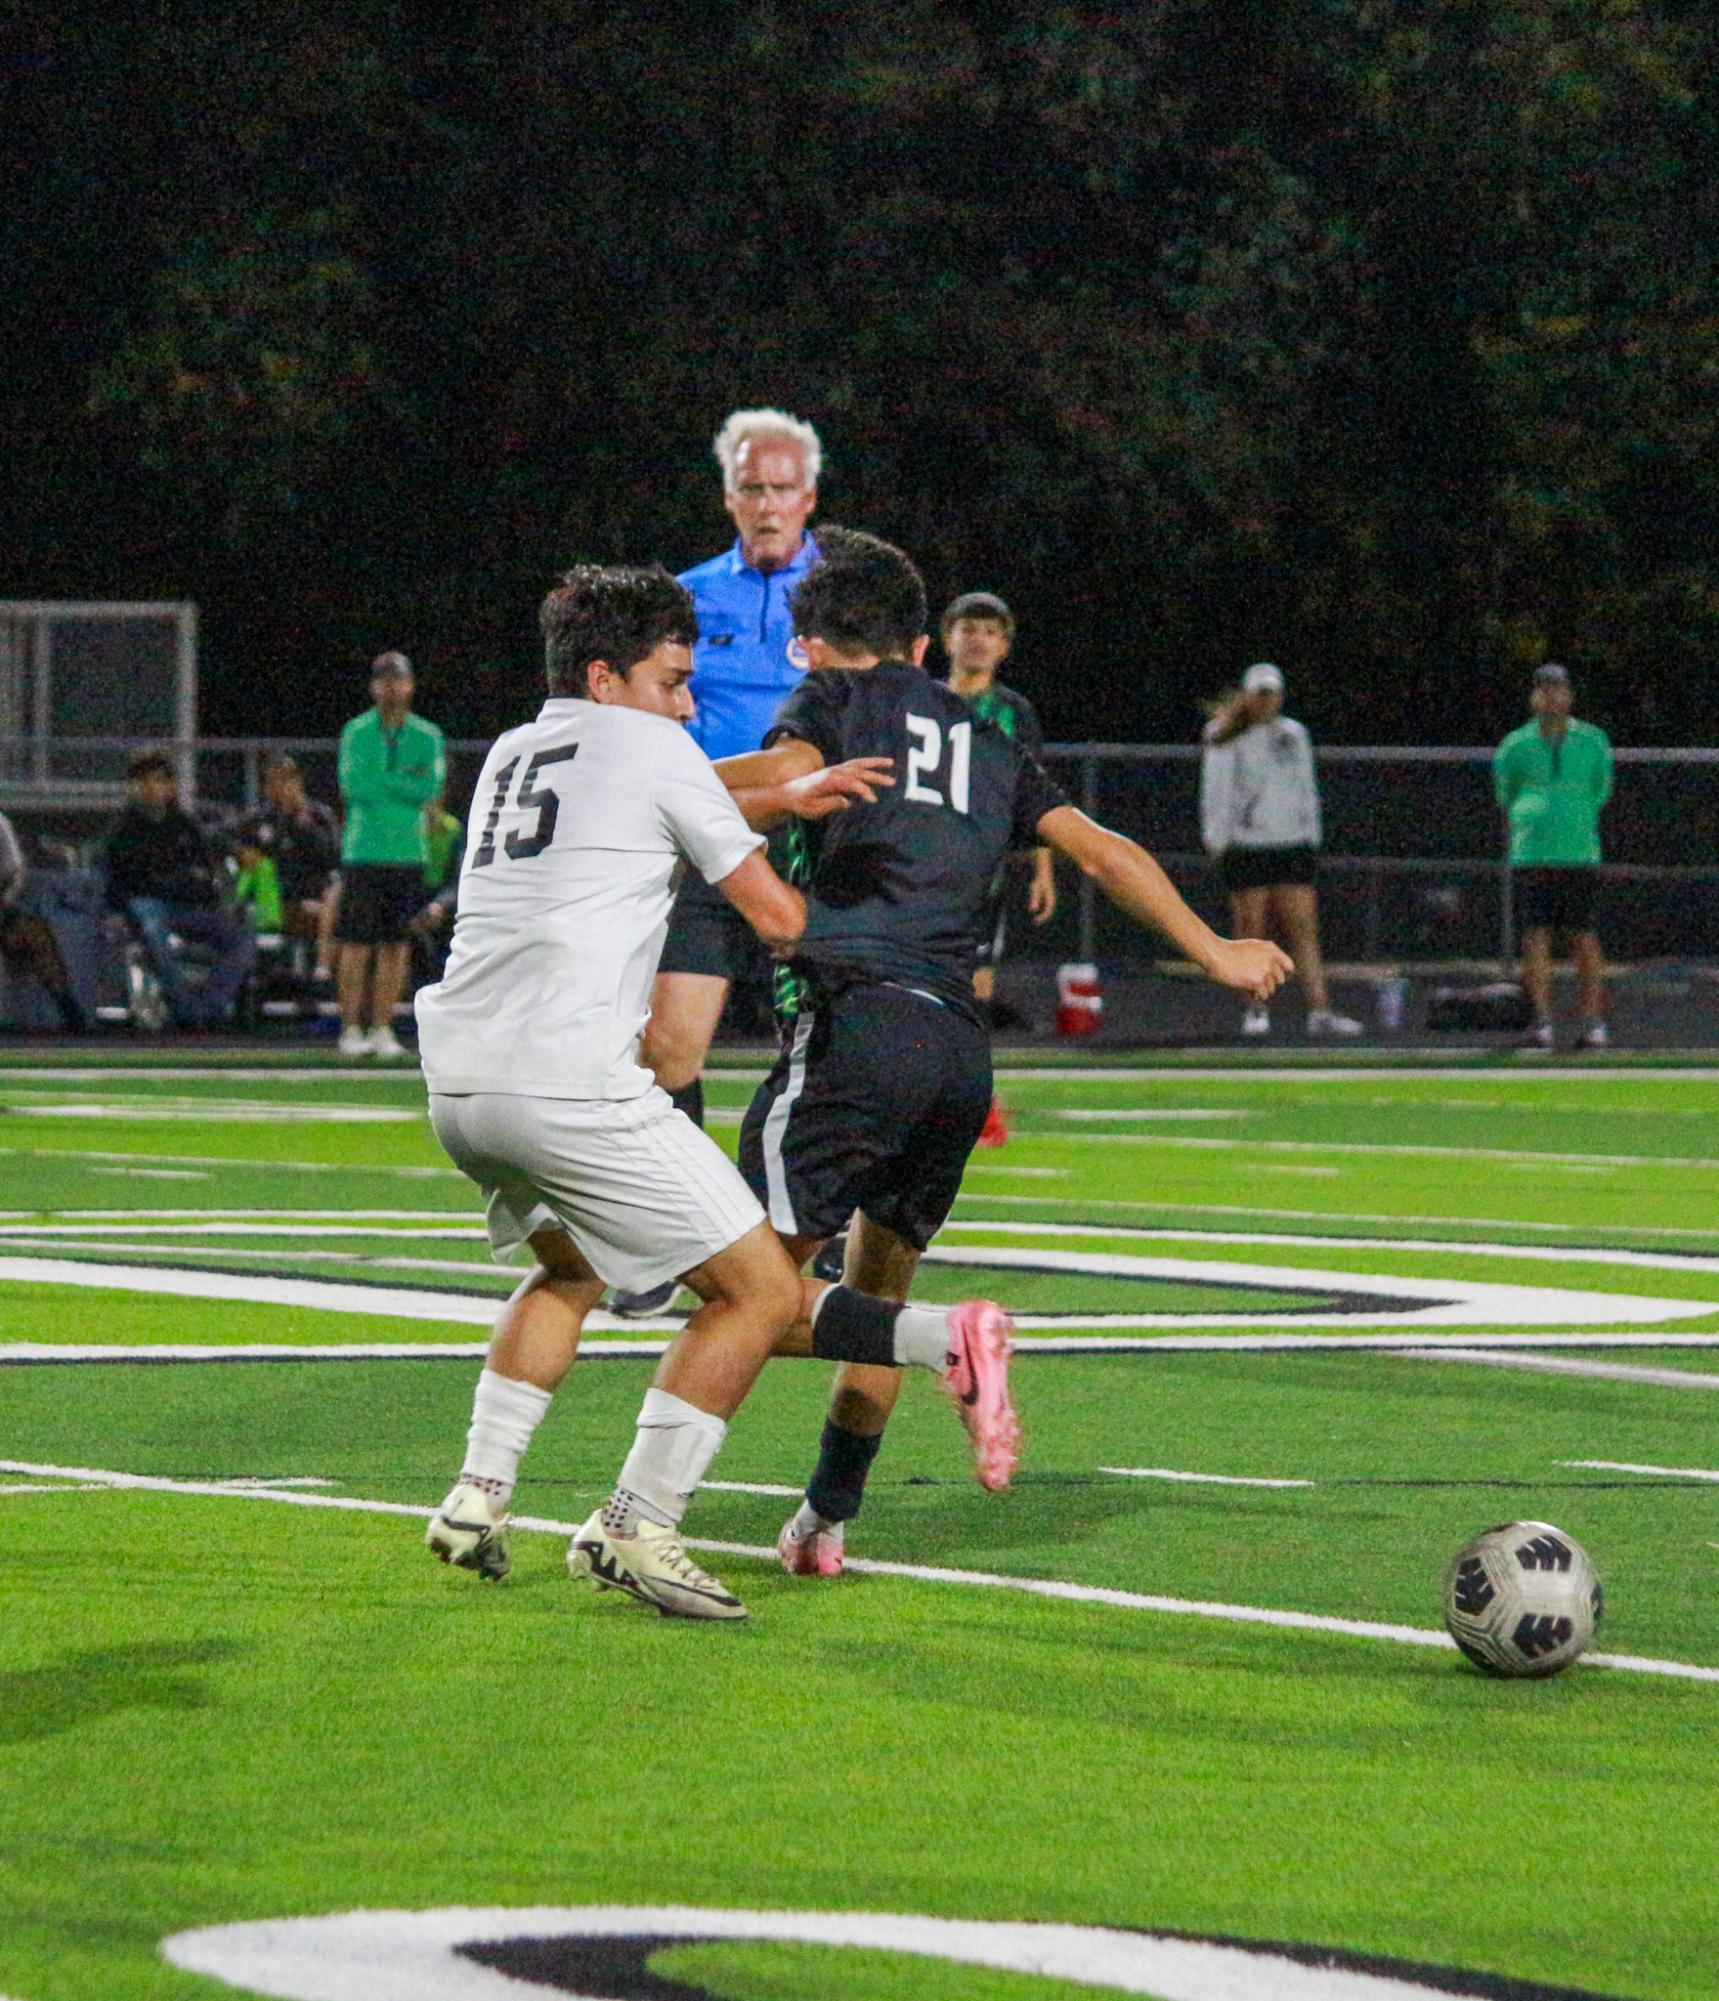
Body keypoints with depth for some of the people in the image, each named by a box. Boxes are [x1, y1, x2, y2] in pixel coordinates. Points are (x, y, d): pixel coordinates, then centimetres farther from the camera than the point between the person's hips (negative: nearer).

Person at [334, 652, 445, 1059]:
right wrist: (406, 782, -7)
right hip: (363, 852, -2)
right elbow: (353, 786, -9)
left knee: (396, 946, 2)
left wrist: (380, 782, -8)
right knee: (357, 945, -5)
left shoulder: (427, 736, 8)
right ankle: (351, 1029, -1)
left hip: (407, 853, 2)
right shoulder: (356, 732, 4)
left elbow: (430, 788, -5)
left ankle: (382, 1027, 7)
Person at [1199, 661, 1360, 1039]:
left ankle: (1320, 1011, -7)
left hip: (1293, 843, 3)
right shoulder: (1226, 741, 0)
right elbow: (1215, 794, -1)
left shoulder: (1295, 734, 13)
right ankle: (1256, 1011, 7)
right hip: (1246, 847, -3)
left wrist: (1312, 837, 17)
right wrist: (1217, 840, -7)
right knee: (1251, 931, -2)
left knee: (1304, 929, -3)